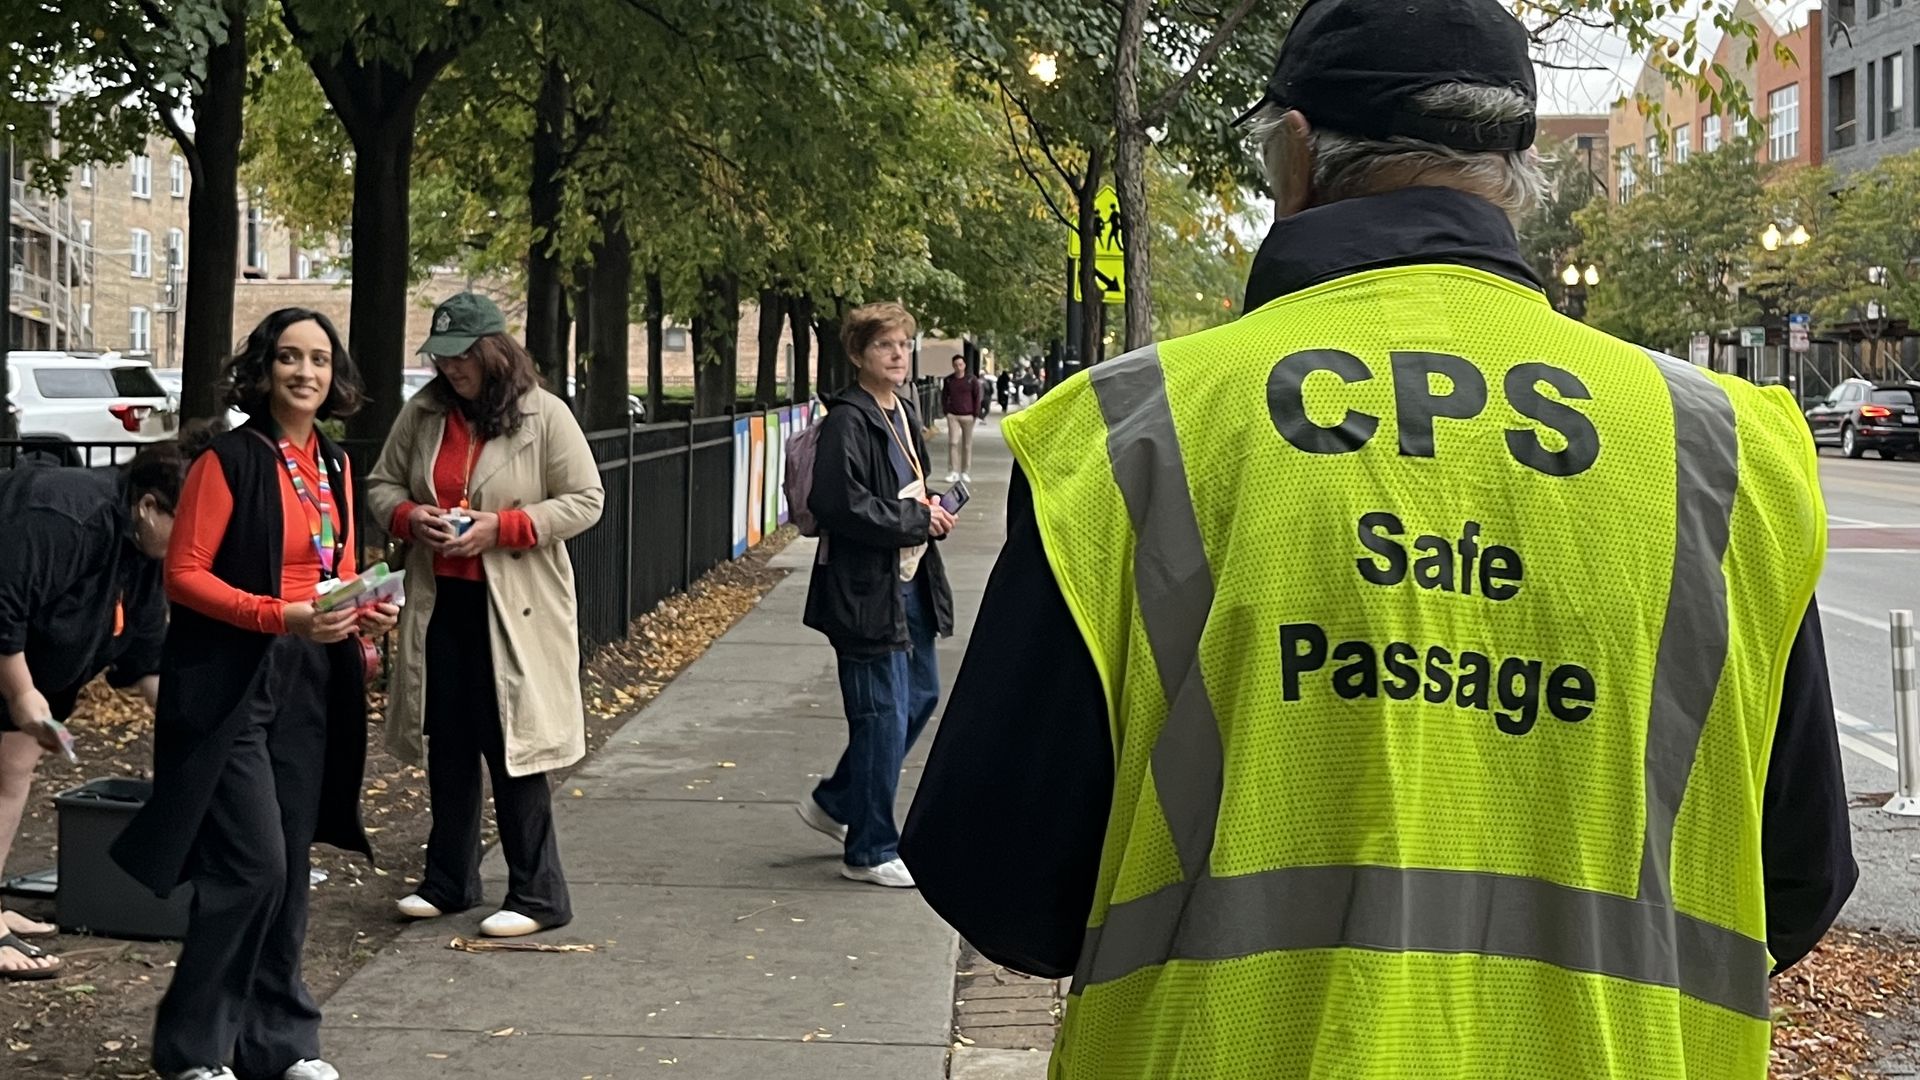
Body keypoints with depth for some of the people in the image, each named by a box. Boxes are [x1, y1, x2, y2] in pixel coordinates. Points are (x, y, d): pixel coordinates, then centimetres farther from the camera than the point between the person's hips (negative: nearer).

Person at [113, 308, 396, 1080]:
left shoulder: (334, 465, 11)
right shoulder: (230, 459, -10)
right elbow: (184, 574, -13)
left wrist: (365, 612, -2)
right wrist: (283, 617, -23)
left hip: (311, 684, 7)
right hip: (231, 683, -7)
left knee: (287, 870, 10)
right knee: (253, 865, -10)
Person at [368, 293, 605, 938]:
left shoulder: (543, 415, -7)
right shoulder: (423, 414, 7)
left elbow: (585, 500, -8)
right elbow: (381, 484, 16)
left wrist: (499, 528, -17)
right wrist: (409, 515, -8)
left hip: (516, 610, -5)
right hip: (439, 602, 5)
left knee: (513, 748, -3)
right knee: (446, 746, 13)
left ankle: (538, 894, 6)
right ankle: (449, 882, 26)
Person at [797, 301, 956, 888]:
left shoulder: (903, 414, 14)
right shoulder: (847, 421, -15)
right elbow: (841, 504, -24)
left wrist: (935, 509, 5)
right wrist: (919, 520, -16)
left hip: (910, 585, 10)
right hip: (866, 591, -10)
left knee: (920, 697, 17)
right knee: (883, 717, -4)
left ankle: (834, 803, 32)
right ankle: (871, 851, 8)